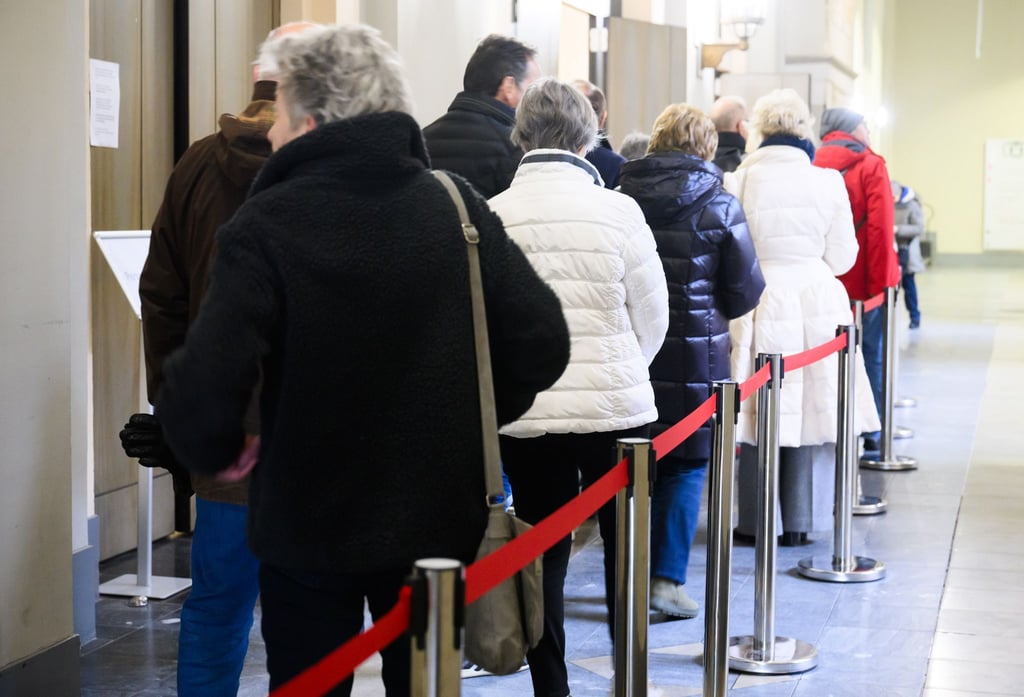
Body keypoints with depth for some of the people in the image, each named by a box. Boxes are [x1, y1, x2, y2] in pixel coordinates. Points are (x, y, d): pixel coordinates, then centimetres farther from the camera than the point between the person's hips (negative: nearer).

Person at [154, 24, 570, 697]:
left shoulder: (265, 227, -17)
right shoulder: (459, 205, -4)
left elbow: (205, 385, -25)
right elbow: (543, 343, -6)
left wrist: (216, 452, -4)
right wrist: (475, 419, 10)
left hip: (308, 524, -3)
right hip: (441, 516, 4)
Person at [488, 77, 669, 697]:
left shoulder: (492, 216, -7)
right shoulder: (617, 210, -10)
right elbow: (653, 316, -1)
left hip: (523, 413, 1)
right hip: (617, 409, -1)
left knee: (544, 557, 11)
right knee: (625, 552, 14)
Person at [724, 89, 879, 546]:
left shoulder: (739, 180, -7)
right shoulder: (827, 182, -3)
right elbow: (842, 257, 2)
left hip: (758, 304, -1)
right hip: (816, 302, 1)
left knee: (759, 411, 7)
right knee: (808, 406, 9)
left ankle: (756, 521, 13)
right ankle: (798, 521, 15)